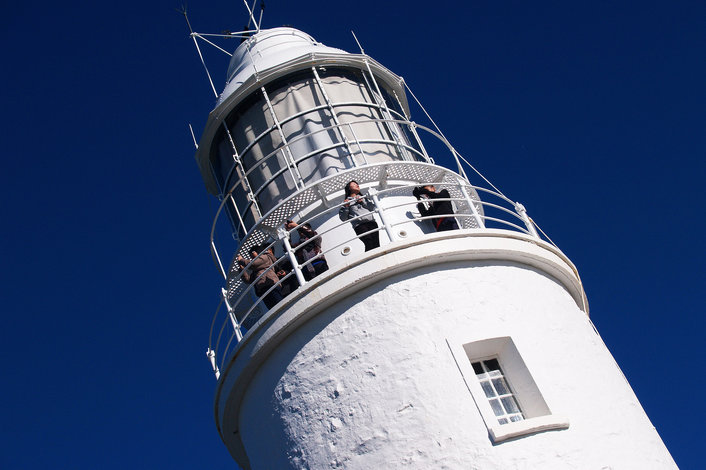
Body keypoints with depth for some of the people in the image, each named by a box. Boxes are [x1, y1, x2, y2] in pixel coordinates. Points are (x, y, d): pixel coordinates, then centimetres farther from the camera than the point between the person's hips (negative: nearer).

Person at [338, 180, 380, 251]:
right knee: (370, 244, -27)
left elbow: (372, 207, 17)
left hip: (371, 222, 4)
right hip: (359, 225, -4)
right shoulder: (346, 202, 22)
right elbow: (343, 218, 12)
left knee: (376, 244, -17)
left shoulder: (363, 198, 33)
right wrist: (346, 207, -1)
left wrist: (362, 201, 6)